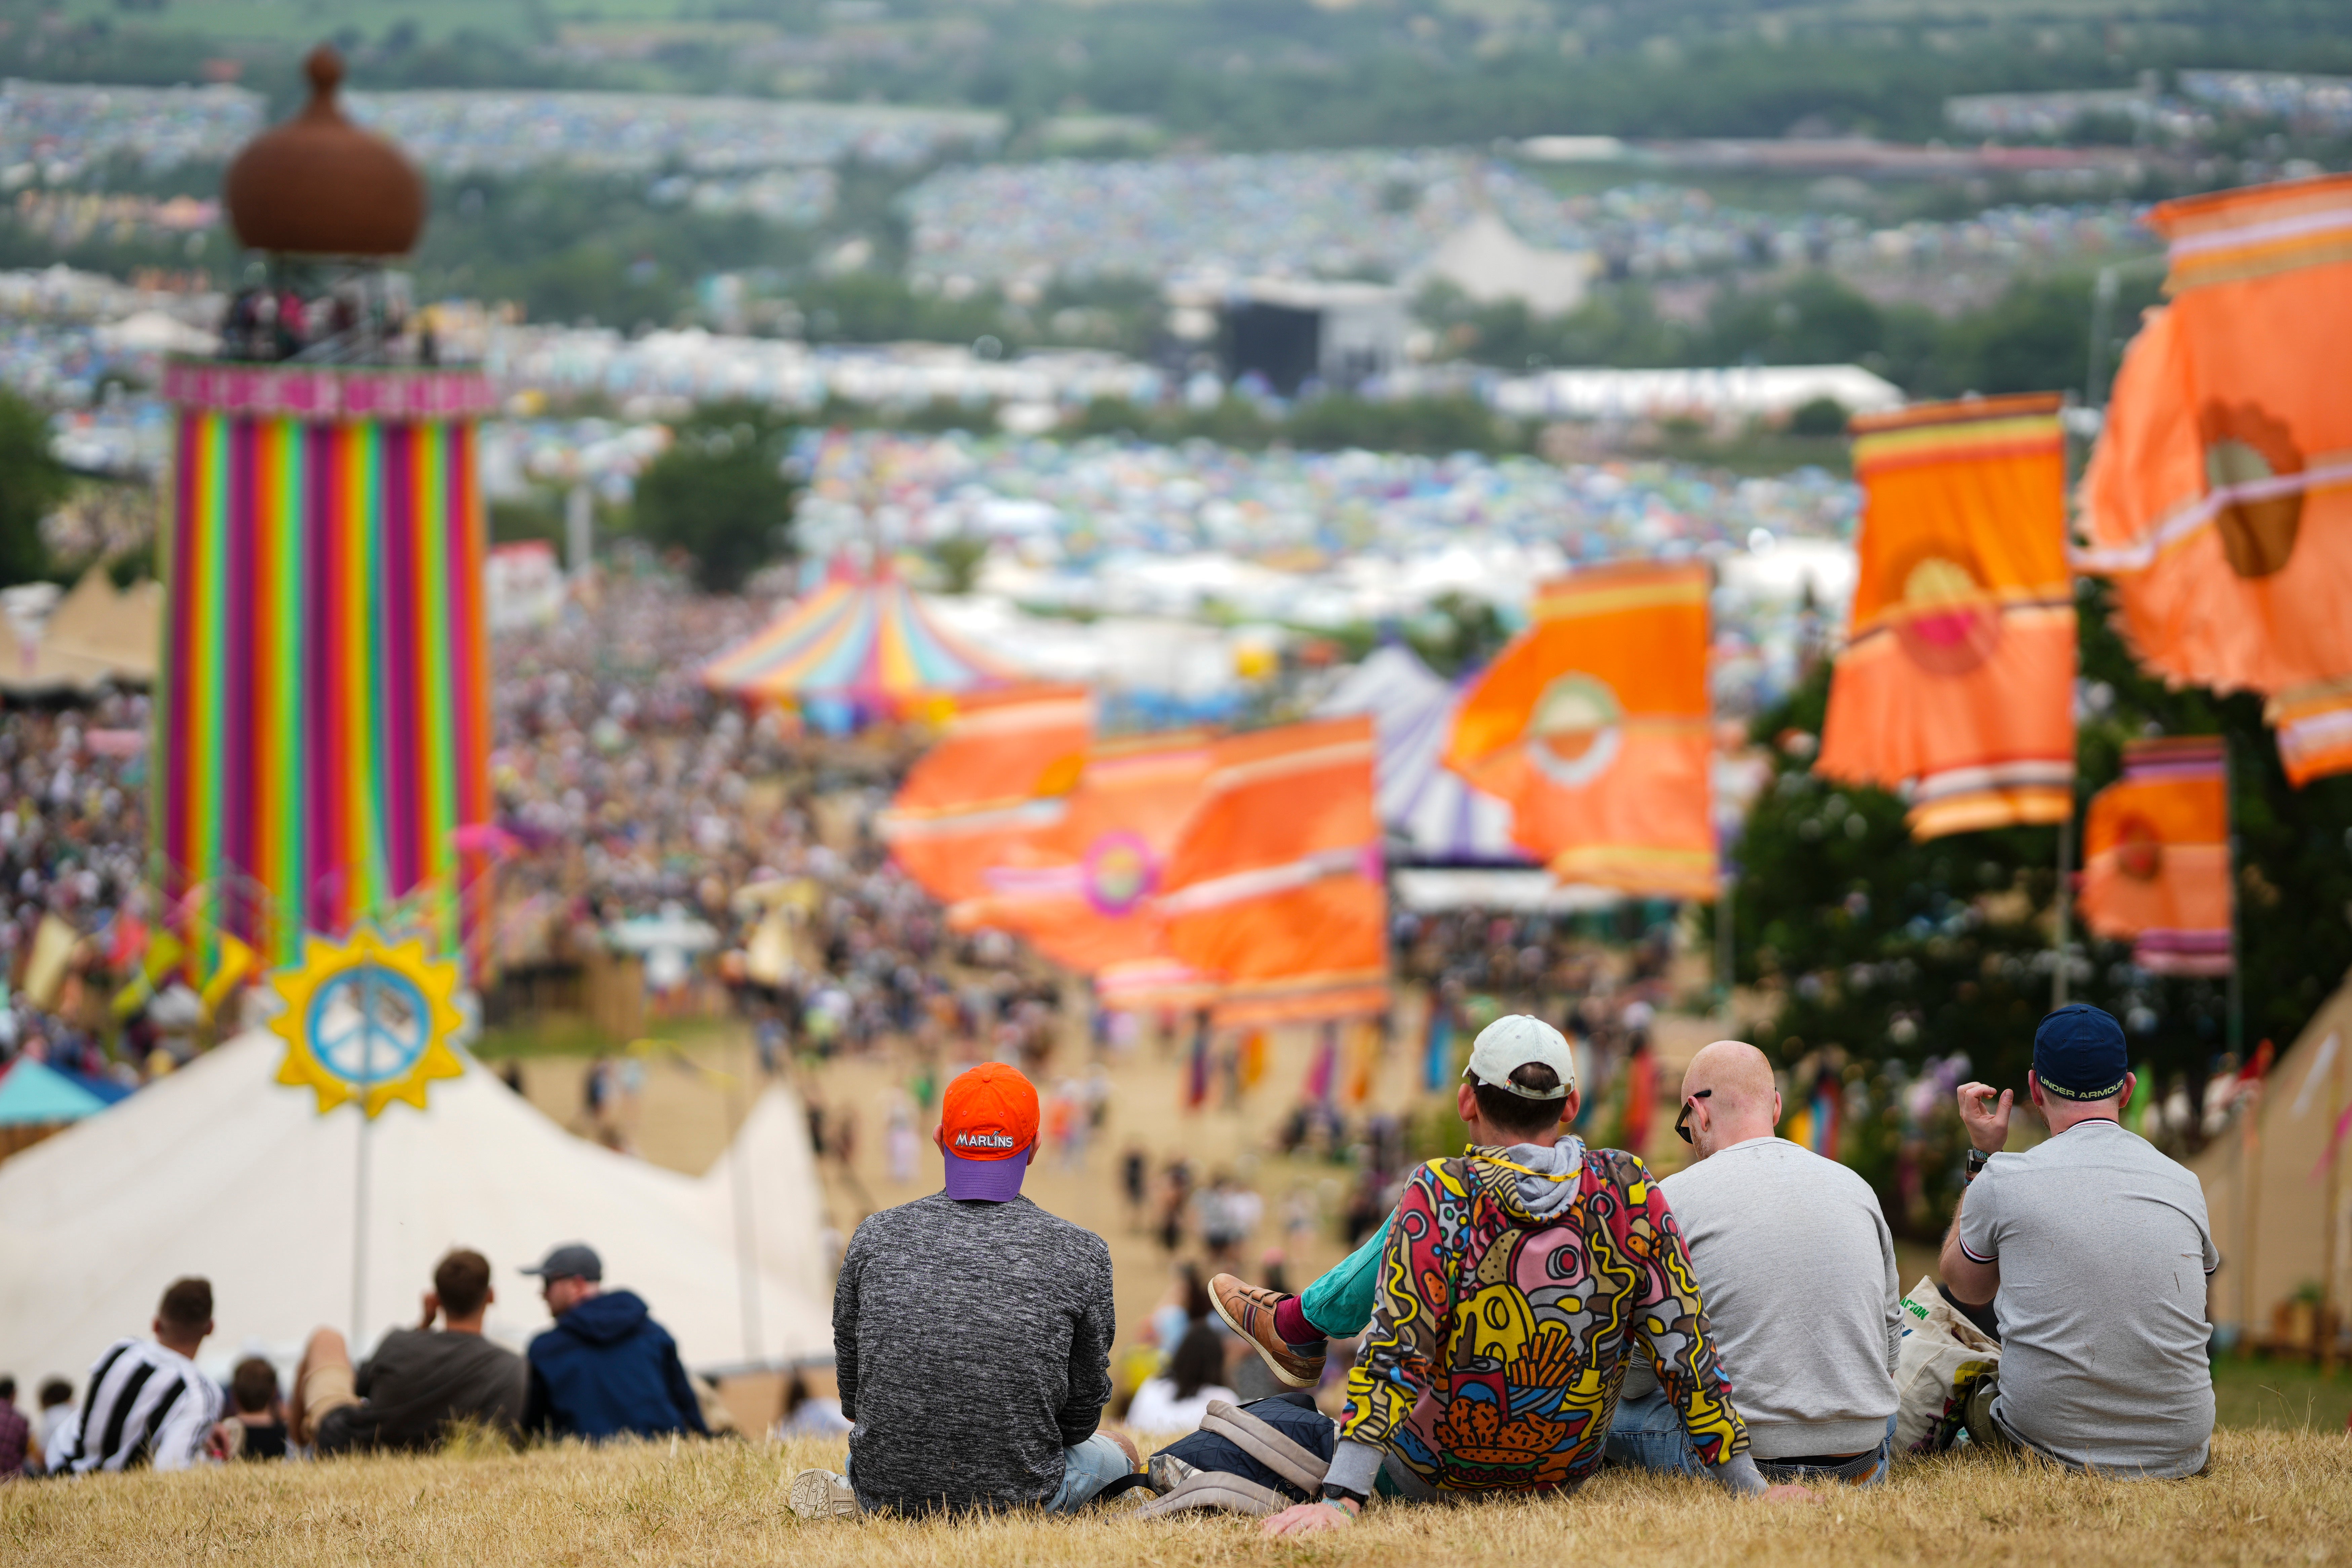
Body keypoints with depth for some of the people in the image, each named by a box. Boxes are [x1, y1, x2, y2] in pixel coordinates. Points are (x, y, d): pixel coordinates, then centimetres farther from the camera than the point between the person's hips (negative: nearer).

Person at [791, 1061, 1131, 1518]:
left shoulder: (876, 1237, -4)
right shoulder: (1080, 1254, -9)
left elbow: (852, 1387, 7)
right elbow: (1082, 1409, 2)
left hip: (887, 1497, 2)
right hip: (1020, 1500, -2)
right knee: (1118, 1451, 31)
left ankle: (855, 1495, 4)